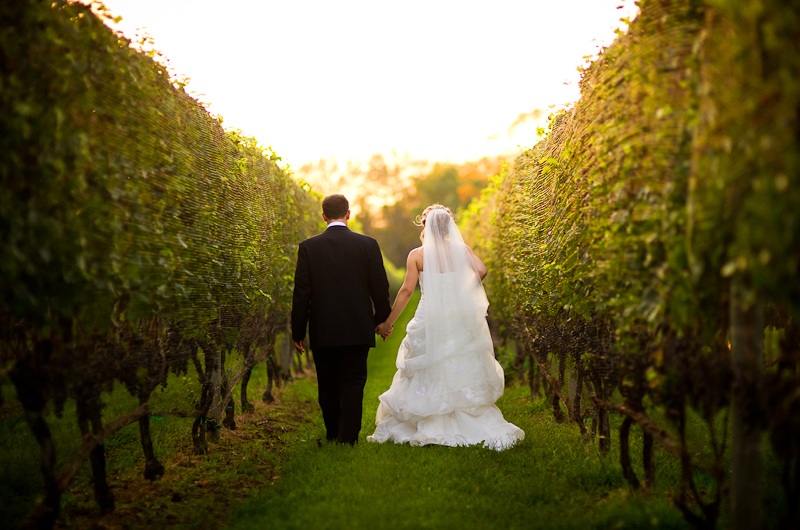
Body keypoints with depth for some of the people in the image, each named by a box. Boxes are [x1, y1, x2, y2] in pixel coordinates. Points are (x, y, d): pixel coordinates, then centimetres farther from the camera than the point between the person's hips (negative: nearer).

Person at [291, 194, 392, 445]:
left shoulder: (309, 247, -4)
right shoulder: (368, 245, -4)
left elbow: (301, 293, -4)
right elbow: (380, 288, 0)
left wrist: (298, 332, 3)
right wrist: (383, 320, 15)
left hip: (322, 331, 1)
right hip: (358, 330, 0)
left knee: (328, 386, 13)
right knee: (353, 383, 4)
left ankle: (333, 434, 26)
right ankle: (348, 437, 0)